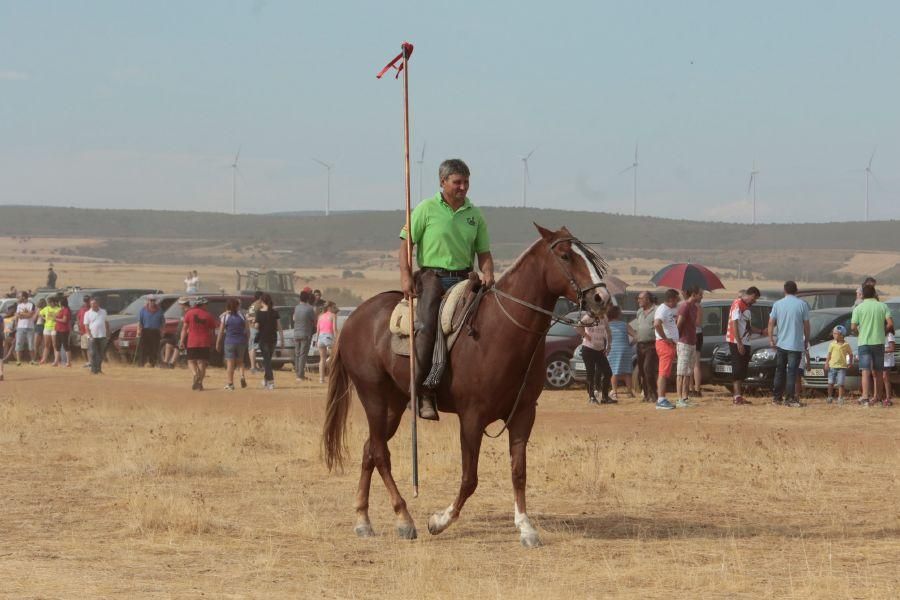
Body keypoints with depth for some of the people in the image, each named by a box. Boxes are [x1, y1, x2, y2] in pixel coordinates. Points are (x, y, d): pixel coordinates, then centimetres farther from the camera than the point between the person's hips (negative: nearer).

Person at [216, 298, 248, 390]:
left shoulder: (224, 316, -5)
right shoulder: (241, 315, 0)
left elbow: (221, 331, -5)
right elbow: (246, 329, 3)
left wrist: (217, 343, 2)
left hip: (229, 341, -2)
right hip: (241, 341, 2)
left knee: (230, 362, 2)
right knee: (240, 361, 19)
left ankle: (230, 383, 1)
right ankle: (242, 376, -5)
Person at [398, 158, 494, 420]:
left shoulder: (474, 215, 13)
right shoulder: (426, 209, 2)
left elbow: (483, 252, 15)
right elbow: (406, 243, 1)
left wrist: (487, 275, -5)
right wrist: (406, 276, -10)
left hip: (464, 278, 5)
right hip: (432, 276, -5)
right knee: (428, 325, -23)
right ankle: (421, 391, -25)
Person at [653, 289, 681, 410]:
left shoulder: (673, 310, 15)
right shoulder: (663, 309, -14)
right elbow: (656, 324, -31)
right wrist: (665, 338, -22)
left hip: (671, 344, 10)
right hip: (665, 344, -10)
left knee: (665, 373, 12)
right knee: (664, 373, -12)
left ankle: (660, 399, 16)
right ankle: (661, 400, -14)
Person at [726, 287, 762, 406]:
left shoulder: (746, 306, 18)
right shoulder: (738, 304, -12)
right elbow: (734, 324, -18)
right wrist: (739, 343, -22)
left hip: (744, 342, 10)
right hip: (736, 342, -10)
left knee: (742, 370, 10)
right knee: (738, 369, -11)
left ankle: (738, 397, 14)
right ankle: (737, 396, -12)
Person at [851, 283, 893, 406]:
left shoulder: (859, 308, -3)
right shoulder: (883, 306, 1)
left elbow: (853, 327, -7)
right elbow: (890, 323, -6)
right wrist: (883, 330, 12)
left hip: (863, 342, -2)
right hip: (879, 342, 2)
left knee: (865, 371, -8)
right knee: (877, 371, 14)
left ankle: (865, 396, -22)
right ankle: (877, 396, 21)